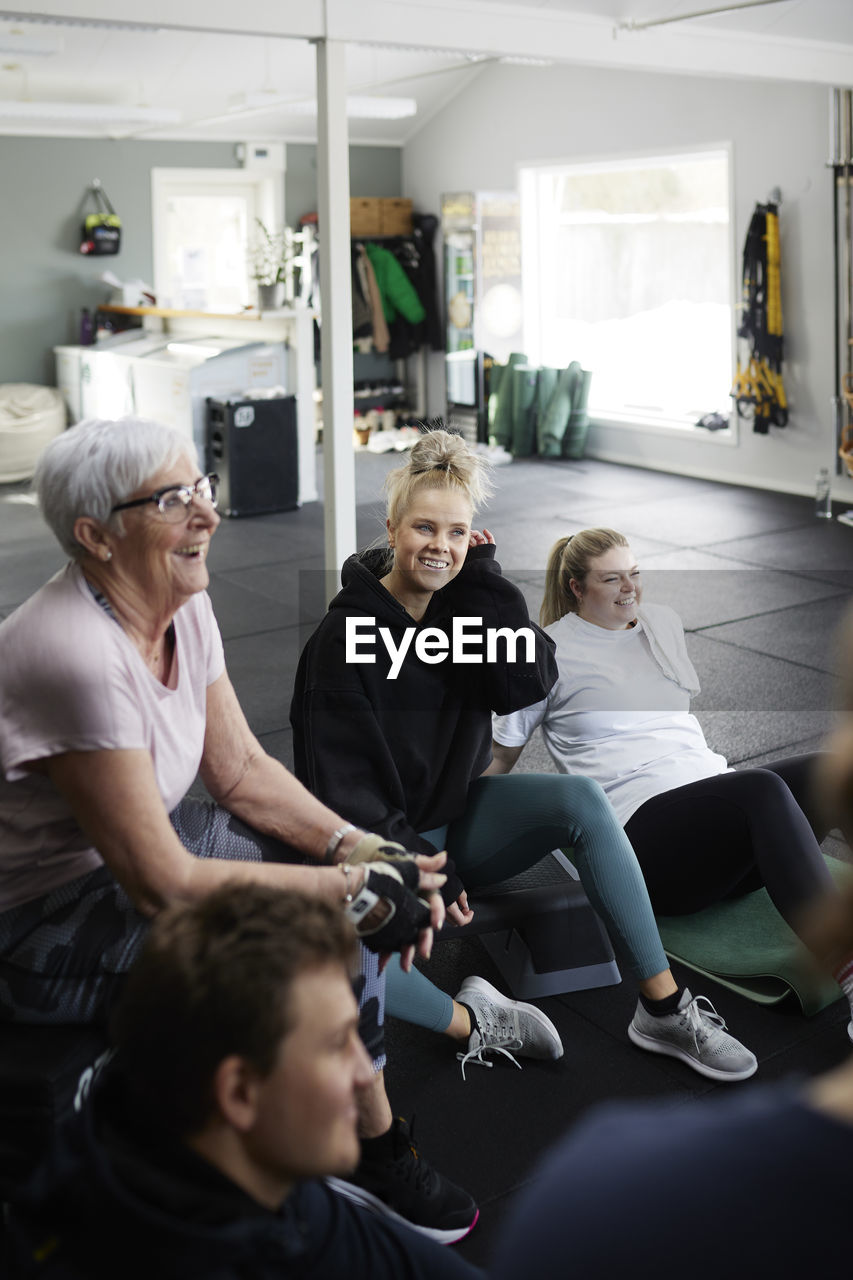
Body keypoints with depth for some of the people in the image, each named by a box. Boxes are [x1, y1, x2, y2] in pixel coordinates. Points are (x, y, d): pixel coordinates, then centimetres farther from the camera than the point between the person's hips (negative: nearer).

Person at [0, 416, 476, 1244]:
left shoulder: (182, 604, -4)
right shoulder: (75, 657, -31)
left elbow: (241, 770, 2)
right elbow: (163, 885, -29)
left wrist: (361, 850, -13)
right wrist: (354, 890, -23)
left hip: (126, 853, 9)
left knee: (334, 872, -1)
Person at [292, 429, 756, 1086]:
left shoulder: (465, 604, 2)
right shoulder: (346, 632, -14)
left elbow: (531, 683, -14)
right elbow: (341, 779, -16)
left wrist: (485, 579, -16)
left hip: (463, 816, 5)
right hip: (387, 837, -5)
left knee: (582, 798, -24)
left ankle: (664, 1007, -20)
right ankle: (471, 1022, -11)